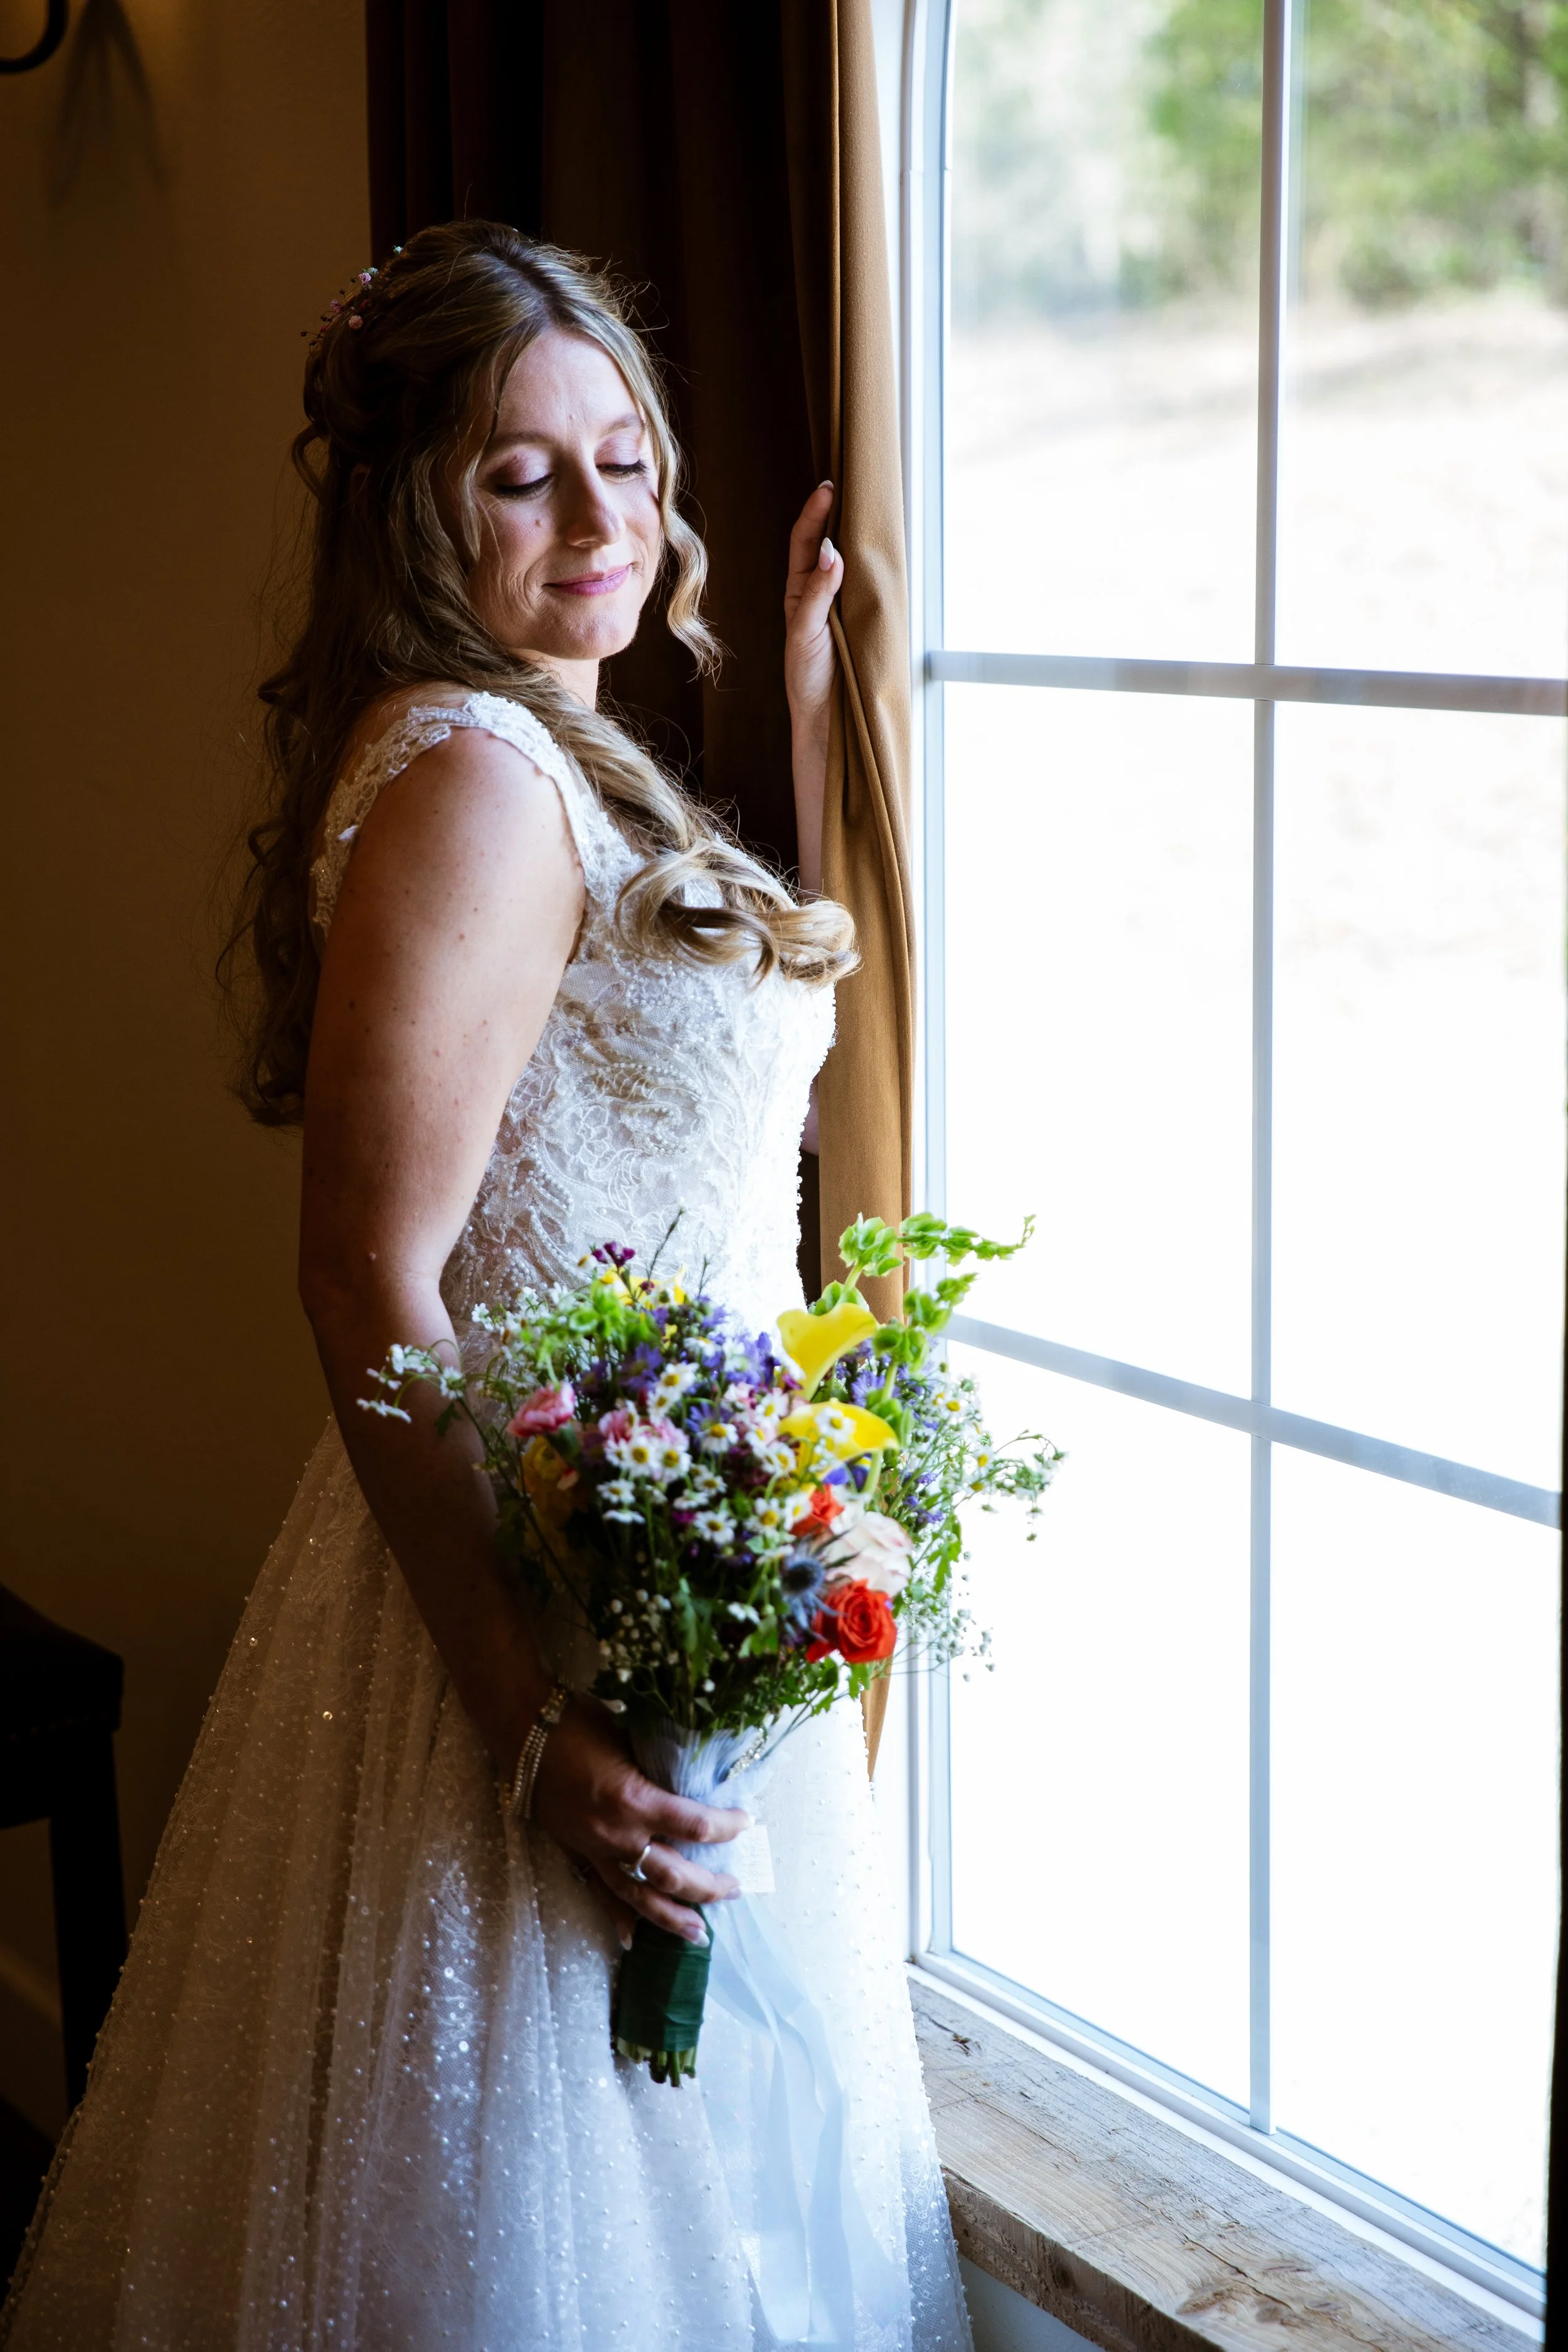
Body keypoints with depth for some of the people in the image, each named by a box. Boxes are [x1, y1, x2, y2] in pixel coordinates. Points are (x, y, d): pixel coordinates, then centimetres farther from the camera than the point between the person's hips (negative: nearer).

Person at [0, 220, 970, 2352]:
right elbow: (372, 1284, -25)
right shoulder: (466, 775, -19)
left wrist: (808, 697, 21)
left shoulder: (566, 768, 11)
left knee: (687, 2146, 22)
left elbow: (783, 1005, 26)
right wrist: (529, 1721, -27)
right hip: (567, 1612, -10)